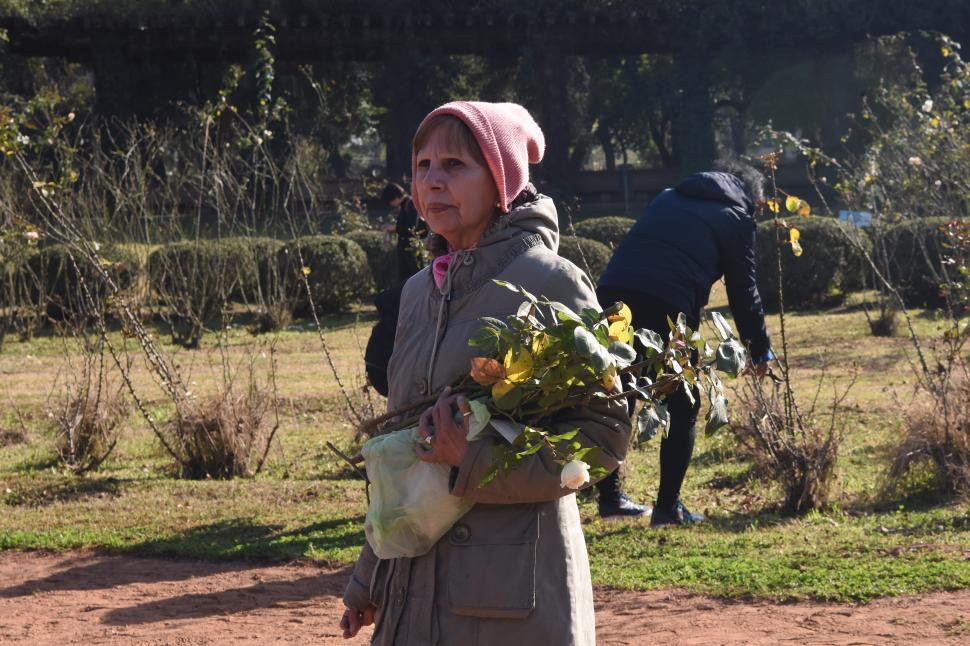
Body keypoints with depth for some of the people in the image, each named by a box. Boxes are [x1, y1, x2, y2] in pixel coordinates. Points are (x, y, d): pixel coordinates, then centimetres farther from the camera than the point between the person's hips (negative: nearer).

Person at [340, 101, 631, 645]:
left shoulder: (551, 283, -8)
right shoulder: (421, 292, 12)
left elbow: (606, 434, -11)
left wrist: (476, 461, -20)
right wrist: (370, 577, 19)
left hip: (514, 584, -6)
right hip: (417, 576, 6)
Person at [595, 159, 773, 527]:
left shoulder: (668, 198, 28)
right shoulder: (736, 219, 13)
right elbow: (743, 291, 13)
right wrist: (760, 350, 24)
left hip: (612, 292, 5)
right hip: (668, 307, -5)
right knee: (682, 408, 10)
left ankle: (609, 494, 22)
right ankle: (668, 506, 8)